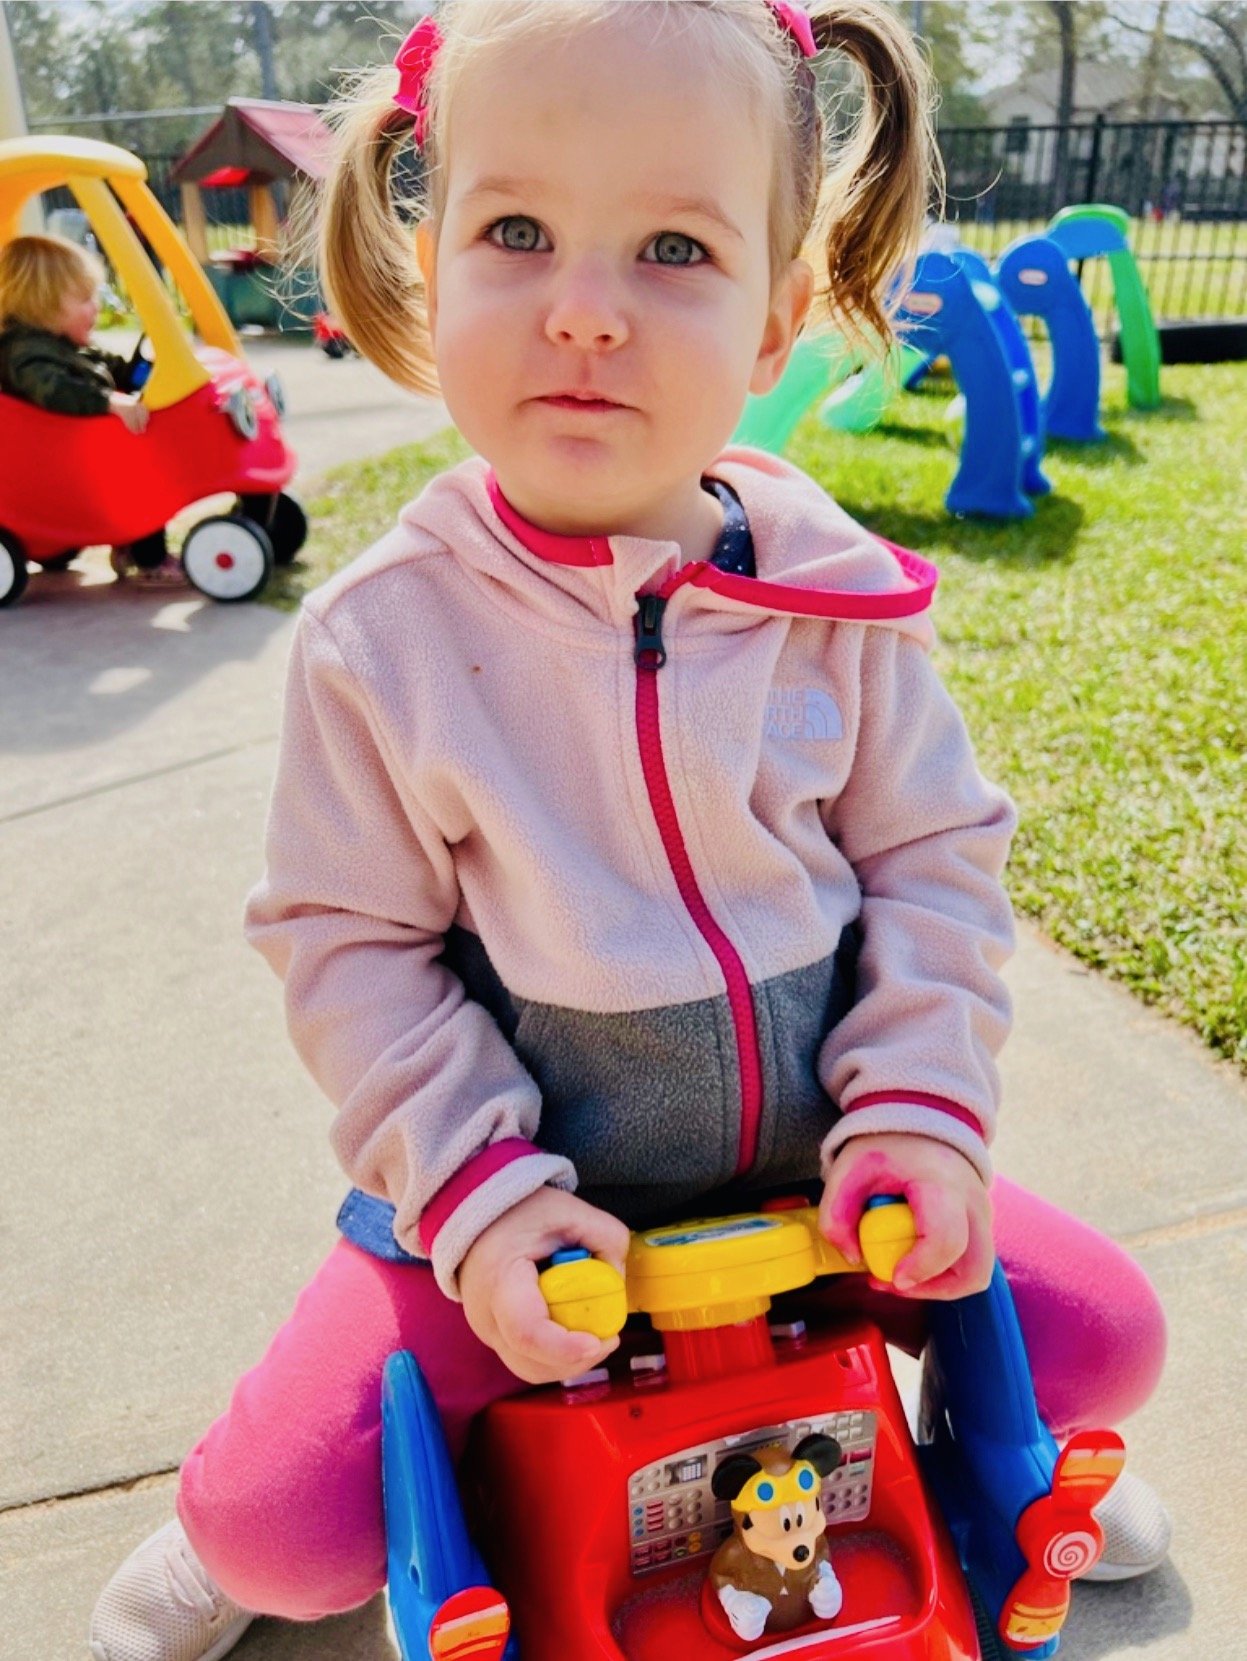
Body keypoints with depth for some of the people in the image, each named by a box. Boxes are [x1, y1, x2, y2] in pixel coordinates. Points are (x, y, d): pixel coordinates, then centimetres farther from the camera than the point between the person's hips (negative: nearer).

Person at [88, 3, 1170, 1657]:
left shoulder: (839, 601, -11)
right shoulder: (378, 636, -16)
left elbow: (935, 854, -2)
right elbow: (348, 944, -10)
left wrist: (920, 1103, -12)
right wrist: (479, 1192, -17)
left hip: (814, 1149, 2)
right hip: (524, 1174, -1)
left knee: (1101, 1329, 1)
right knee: (283, 1515, -9)